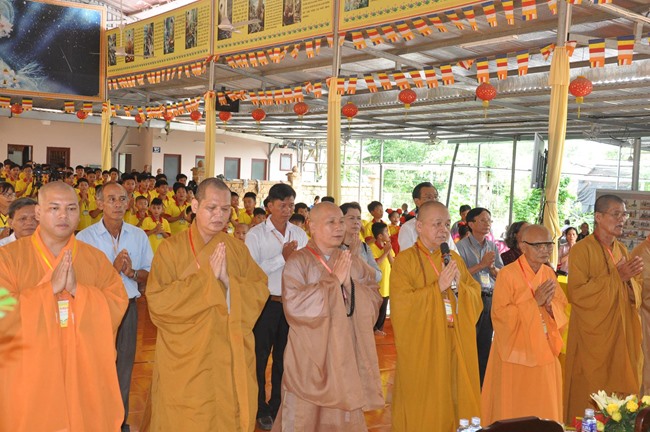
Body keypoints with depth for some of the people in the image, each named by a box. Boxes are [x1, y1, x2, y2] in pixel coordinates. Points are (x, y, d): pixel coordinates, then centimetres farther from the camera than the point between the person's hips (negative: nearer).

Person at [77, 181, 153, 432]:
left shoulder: (139, 236, 3)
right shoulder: (85, 237, -6)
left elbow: (150, 276, 6)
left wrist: (132, 272, -14)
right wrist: (113, 268, -19)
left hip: (128, 307, 3)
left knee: (124, 365, 12)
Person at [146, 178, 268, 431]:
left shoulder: (237, 249, 6)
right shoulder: (171, 249, -5)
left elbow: (260, 291, 0)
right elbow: (158, 301, -14)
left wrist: (227, 279, -16)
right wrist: (206, 276, -17)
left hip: (230, 358, 3)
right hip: (186, 358, -3)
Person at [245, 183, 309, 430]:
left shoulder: (300, 234, 6)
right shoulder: (256, 234, -6)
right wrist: (283, 257, -19)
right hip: (266, 303, -3)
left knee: (284, 358, 14)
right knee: (259, 357, 8)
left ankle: (278, 407, 29)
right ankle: (261, 410, 24)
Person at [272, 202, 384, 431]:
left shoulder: (353, 262, 8)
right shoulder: (297, 262, -8)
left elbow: (374, 300, 3)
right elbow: (294, 305, -20)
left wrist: (350, 284, -14)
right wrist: (334, 280, -17)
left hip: (345, 356, 4)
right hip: (309, 356, -4)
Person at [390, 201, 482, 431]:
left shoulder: (454, 259, 10)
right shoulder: (405, 260, -7)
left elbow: (476, 297, 8)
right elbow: (401, 304, -16)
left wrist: (459, 286, -12)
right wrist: (438, 287, -20)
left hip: (454, 347, 5)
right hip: (421, 348, -5)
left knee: (453, 401, 11)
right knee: (423, 408, 3)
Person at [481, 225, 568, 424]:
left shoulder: (549, 273, 5)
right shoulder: (507, 274, -13)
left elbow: (562, 309, 8)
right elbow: (500, 315, -17)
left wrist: (550, 304, -14)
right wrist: (534, 302, -21)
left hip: (544, 353, 5)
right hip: (516, 355, -5)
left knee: (543, 408, 12)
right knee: (514, 410, 4)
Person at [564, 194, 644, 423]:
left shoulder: (621, 250, 11)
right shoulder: (582, 250, -10)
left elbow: (635, 295, 13)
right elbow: (577, 293, -18)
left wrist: (630, 278, -9)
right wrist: (616, 276, -20)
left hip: (620, 335, 6)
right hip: (593, 337, -6)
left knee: (618, 391, 9)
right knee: (590, 398, -1)